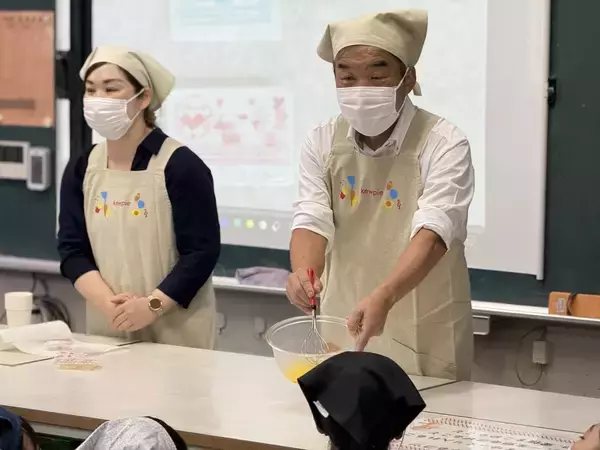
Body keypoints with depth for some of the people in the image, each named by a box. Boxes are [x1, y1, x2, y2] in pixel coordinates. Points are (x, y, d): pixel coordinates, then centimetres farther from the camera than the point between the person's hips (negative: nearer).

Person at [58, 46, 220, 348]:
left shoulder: (180, 165, -10)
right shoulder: (81, 169, 5)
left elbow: (202, 250, -14)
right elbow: (72, 250, 1)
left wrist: (152, 305, -22)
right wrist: (109, 304, -15)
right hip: (106, 328, 4)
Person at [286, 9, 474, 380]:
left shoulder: (444, 145, -15)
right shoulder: (323, 143, 0)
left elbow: (432, 234, -26)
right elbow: (312, 220, -7)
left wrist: (383, 298, -42)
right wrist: (303, 272, -30)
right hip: (344, 327, 4)